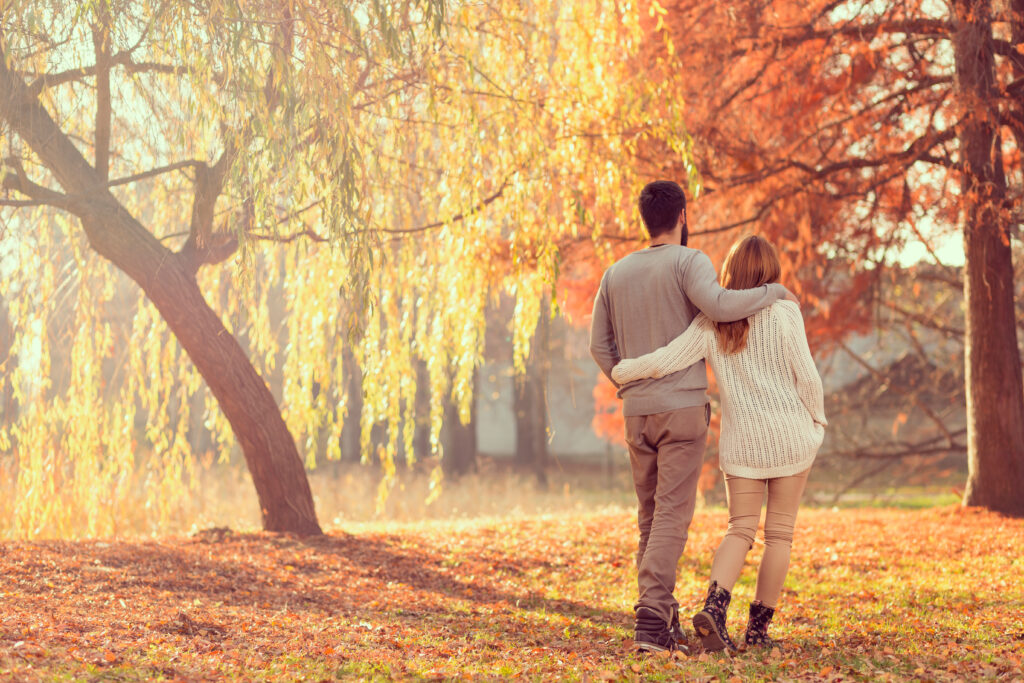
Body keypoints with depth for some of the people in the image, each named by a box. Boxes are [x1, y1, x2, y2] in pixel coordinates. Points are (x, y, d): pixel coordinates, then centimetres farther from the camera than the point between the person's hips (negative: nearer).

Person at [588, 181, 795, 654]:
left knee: (652, 516, 15)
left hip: (636, 411, 5)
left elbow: (600, 345, 12)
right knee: (672, 517, -8)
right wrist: (774, 292, -11)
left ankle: (664, 621, 16)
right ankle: (650, 619, -21)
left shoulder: (616, 273, 11)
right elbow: (719, 305, -27)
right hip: (683, 408, -5)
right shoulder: (688, 262, -7)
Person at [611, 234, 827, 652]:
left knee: (741, 530, 8)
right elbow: (806, 377, -6)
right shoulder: (783, 313, -7)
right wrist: (817, 422, 10)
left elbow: (664, 362, -8)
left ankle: (714, 605, -16)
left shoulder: (710, 323, -1)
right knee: (780, 532, 7)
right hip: (791, 435, -2)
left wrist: (621, 371, 8)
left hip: (742, 440, 2)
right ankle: (759, 627, 7)